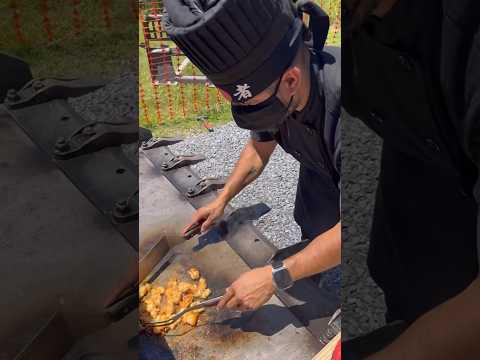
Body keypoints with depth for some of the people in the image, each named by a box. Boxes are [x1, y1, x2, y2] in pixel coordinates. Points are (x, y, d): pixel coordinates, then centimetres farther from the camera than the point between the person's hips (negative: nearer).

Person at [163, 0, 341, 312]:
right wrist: (222, 201, 0)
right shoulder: (272, 92, -22)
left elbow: (347, 233, -36)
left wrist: (275, 277, -33)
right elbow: (259, 149, 1)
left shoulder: (339, 106, -43)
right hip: (319, 178, 5)